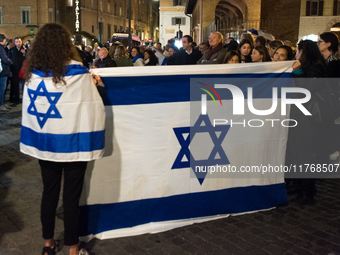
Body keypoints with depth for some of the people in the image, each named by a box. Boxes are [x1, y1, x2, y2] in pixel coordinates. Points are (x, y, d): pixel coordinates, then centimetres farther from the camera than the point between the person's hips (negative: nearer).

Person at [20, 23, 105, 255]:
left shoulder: (32, 72, 0)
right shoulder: (78, 73, -14)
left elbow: (30, 108, 9)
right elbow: (93, 109, -10)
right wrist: (93, 84, 8)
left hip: (43, 141, 5)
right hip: (72, 143, -4)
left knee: (50, 192, 17)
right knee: (72, 196, 7)